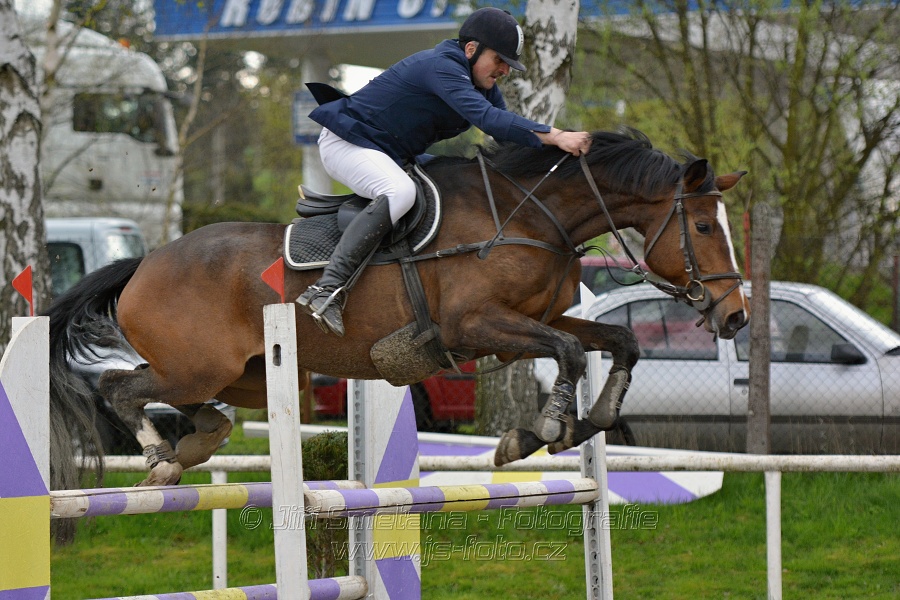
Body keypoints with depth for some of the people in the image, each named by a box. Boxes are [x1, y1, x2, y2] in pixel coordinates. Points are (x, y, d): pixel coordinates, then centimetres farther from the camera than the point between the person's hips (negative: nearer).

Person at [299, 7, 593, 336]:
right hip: (346, 142, -11)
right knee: (399, 192, -37)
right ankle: (327, 289, -46)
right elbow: (487, 118, -38)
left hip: (393, 156, 11)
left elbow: (508, 134, 7)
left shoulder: (483, 83, 5)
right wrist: (555, 137, -43)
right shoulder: (441, 67, -26)